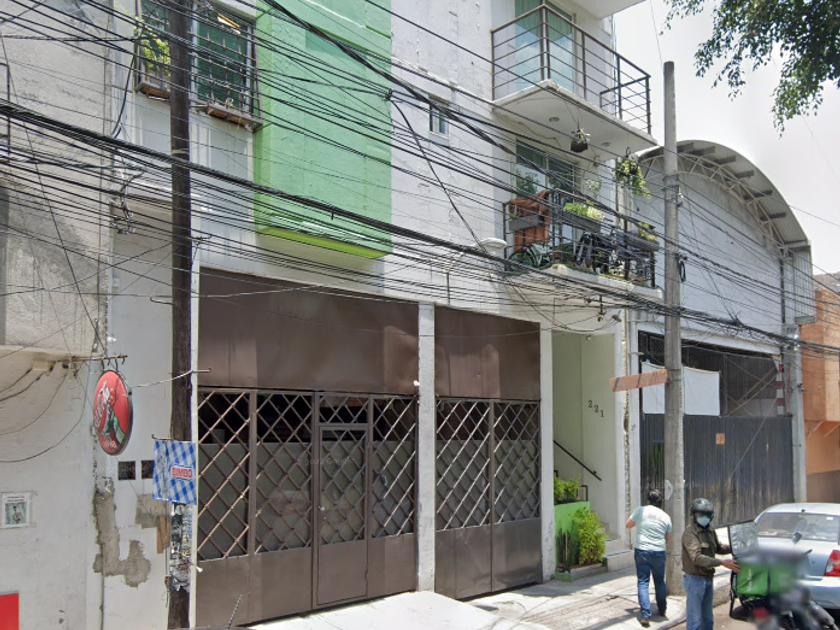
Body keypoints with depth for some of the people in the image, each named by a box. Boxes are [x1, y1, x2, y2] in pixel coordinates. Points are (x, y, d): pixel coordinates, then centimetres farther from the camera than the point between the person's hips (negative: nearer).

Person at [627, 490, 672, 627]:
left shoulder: (641, 510, -4)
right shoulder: (666, 516, 3)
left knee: (643, 583, 1)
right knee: (660, 581, 21)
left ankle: (646, 616, -6)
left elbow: (628, 525, 8)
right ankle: (662, 610, 35)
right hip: (659, 552, 2)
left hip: (642, 551, -2)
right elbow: (667, 539, 13)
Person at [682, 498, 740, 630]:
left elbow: (718, 548, 23)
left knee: (708, 619, 20)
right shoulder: (690, 532, -19)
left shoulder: (710, 532, 8)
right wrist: (722, 563, -36)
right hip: (695, 579, -8)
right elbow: (697, 558, -29)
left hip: (708, 579, 9)